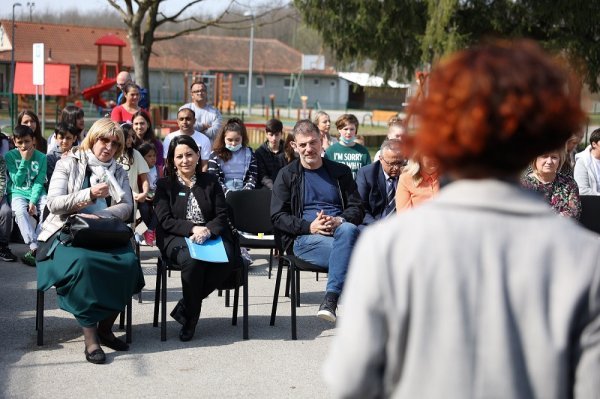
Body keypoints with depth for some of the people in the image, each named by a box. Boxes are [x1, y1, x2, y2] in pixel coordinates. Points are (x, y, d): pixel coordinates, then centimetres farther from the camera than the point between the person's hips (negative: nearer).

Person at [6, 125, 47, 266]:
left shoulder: (41, 157, 2)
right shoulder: (10, 156, -1)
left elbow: (39, 182, -4)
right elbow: (17, 181, -6)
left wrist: (33, 201, -19)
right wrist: (24, 160, -13)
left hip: (36, 192, 1)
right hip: (17, 193, -1)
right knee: (20, 211, -34)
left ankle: (35, 246, -29)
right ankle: (34, 247, -39)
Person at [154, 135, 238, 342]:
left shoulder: (210, 181, 18)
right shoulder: (165, 184, 12)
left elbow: (222, 215, 8)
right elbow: (165, 221, 0)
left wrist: (207, 231, -14)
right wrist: (193, 228, -17)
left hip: (210, 236, 2)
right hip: (177, 239, -2)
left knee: (227, 258, -32)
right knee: (192, 259, -38)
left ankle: (186, 309, -16)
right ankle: (190, 318, -17)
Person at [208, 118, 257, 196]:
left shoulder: (249, 154, 12)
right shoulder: (216, 155, 7)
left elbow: (252, 177, 7)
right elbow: (213, 179, 0)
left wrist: (245, 192, -10)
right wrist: (226, 192, -14)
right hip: (223, 193, -2)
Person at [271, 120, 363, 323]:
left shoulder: (340, 172, 20)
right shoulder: (286, 175, 14)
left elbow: (357, 208, 14)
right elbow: (278, 217, 5)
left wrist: (340, 220, -11)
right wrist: (310, 226, -12)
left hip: (340, 229, 2)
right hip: (304, 239, -2)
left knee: (348, 230, -38)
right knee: (349, 251, -33)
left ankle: (330, 299, -40)